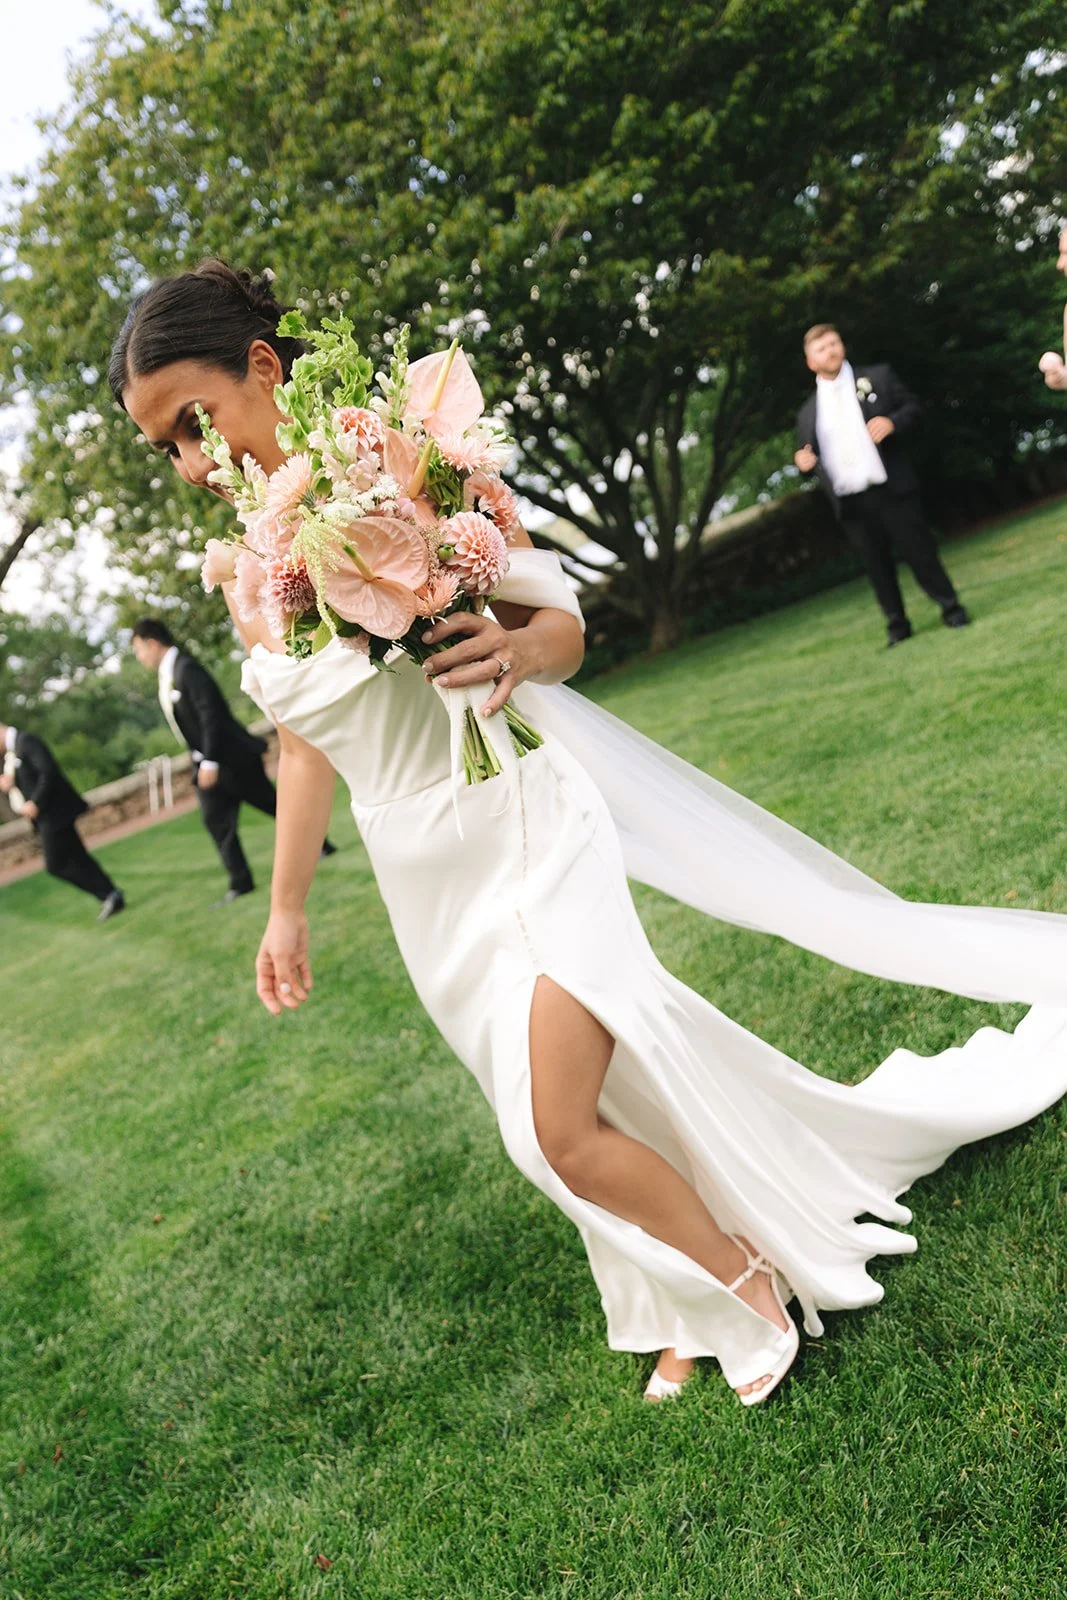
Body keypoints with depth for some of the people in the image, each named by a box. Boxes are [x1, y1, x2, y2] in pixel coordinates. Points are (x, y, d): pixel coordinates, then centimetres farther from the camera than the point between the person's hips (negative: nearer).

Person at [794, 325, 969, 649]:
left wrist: (892, 421, -14)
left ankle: (951, 608, 16)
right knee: (877, 567, 7)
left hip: (892, 489, -2)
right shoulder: (807, 412, 13)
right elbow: (809, 454, 18)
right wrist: (804, 460, -6)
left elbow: (912, 406, 8)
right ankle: (897, 625, 18)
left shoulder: (877, 377, 8)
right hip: (850, 503, 2)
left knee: (919, 551, 1)